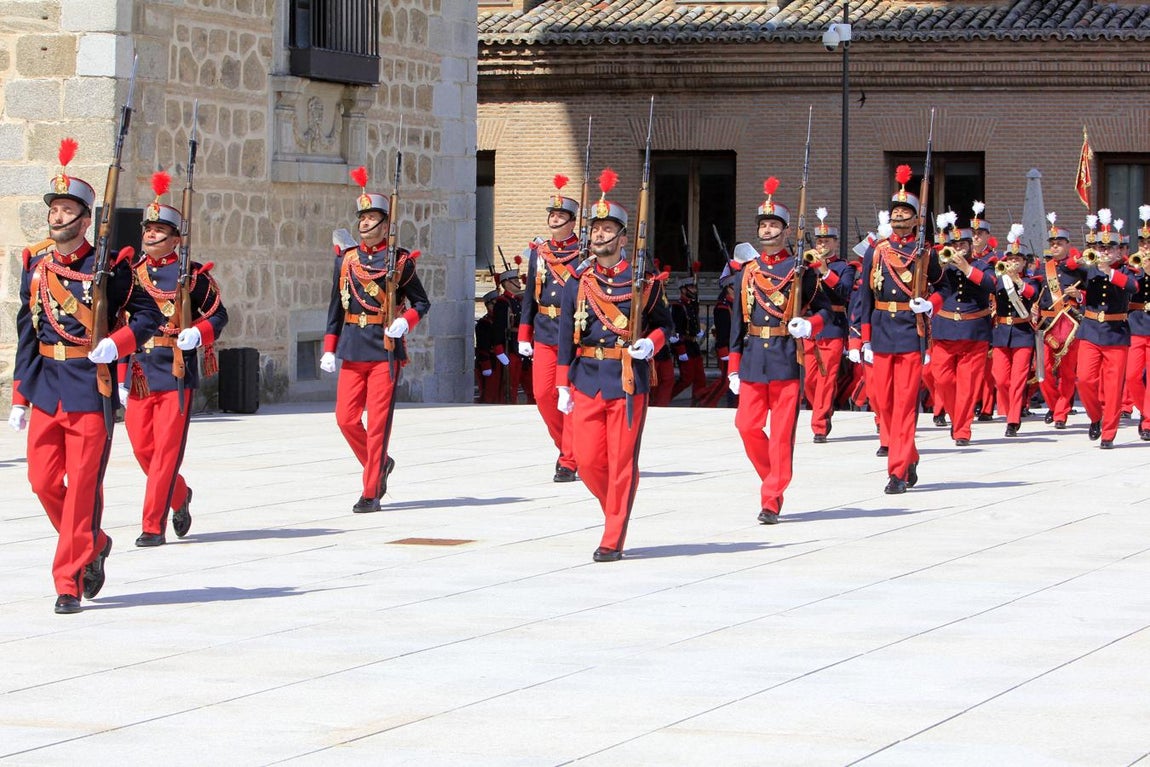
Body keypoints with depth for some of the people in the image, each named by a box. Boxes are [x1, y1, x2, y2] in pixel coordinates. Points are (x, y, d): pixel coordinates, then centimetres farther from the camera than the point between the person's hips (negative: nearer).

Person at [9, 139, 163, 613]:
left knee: (83, 485, -3)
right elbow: (26, 331, 13)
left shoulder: (109, 265, -6)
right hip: (45, 388, 5)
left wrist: (117, 343, -19)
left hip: (92, 387, -5)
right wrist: (19, 397, 10)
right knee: (43, 481, 4)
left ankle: (70, 582, 3)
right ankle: (93, 546, 28)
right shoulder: (36, 263, 8)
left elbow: (148, 314, 0)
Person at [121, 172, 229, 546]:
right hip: (139, 372, 4)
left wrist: (198, 334, -14)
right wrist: (120, 375, 13)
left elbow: (218, 314, 7)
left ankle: (153, 526, -3)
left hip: (177, 372, -4)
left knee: (166, 449, -7)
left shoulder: (192, 274, -1)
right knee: (142, 447, 6)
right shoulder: (132, 273, 10)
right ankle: (179, 496, 33)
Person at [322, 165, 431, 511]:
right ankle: (379, 464, 26)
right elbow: (336, 306, 15)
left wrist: (405, 322, -15)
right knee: (346, 418, 1)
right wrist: (329, 349, 10)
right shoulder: (346, 259, 10)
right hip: (352, 349, 4)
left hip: (386, 349, -4)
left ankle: (371, 493, 0)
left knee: (378, 422, -5)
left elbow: (422, 302, 6)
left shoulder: (400, 260, -1)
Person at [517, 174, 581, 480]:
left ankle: (568, 461, 1)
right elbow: (529, 295, 14)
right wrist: (524, 336, 10)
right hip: (544, 334, 4)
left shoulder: (584, 254, -2)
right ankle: (567, 446, 21)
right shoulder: (538, 251, 10)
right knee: (542, 394, 0)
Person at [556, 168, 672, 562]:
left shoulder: (644, 282, 0)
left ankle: (613, 541, 3)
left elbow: (664, 323, 12)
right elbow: (567, 335, 9)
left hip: (629, 380, -3)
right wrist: (563, 385, 5)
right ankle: (616, 511, 28)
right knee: (588, 460, 0)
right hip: (587, 379, 3)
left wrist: (651, 343, -10)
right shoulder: (579, 283, 6)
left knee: (622, 462, -2)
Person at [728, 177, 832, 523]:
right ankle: (775, 477, 23)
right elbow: (738, 321, 13)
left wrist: (810, 325, -13)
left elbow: (824, 309, 9)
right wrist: (735, 367, 10)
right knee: (747, 426, -1)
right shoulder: (748, 272, 11)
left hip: (787, 360, -4)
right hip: (753, 360, 4)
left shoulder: (801, 271, 1)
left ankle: (772, 500, 0)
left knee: (782, 433, -3)